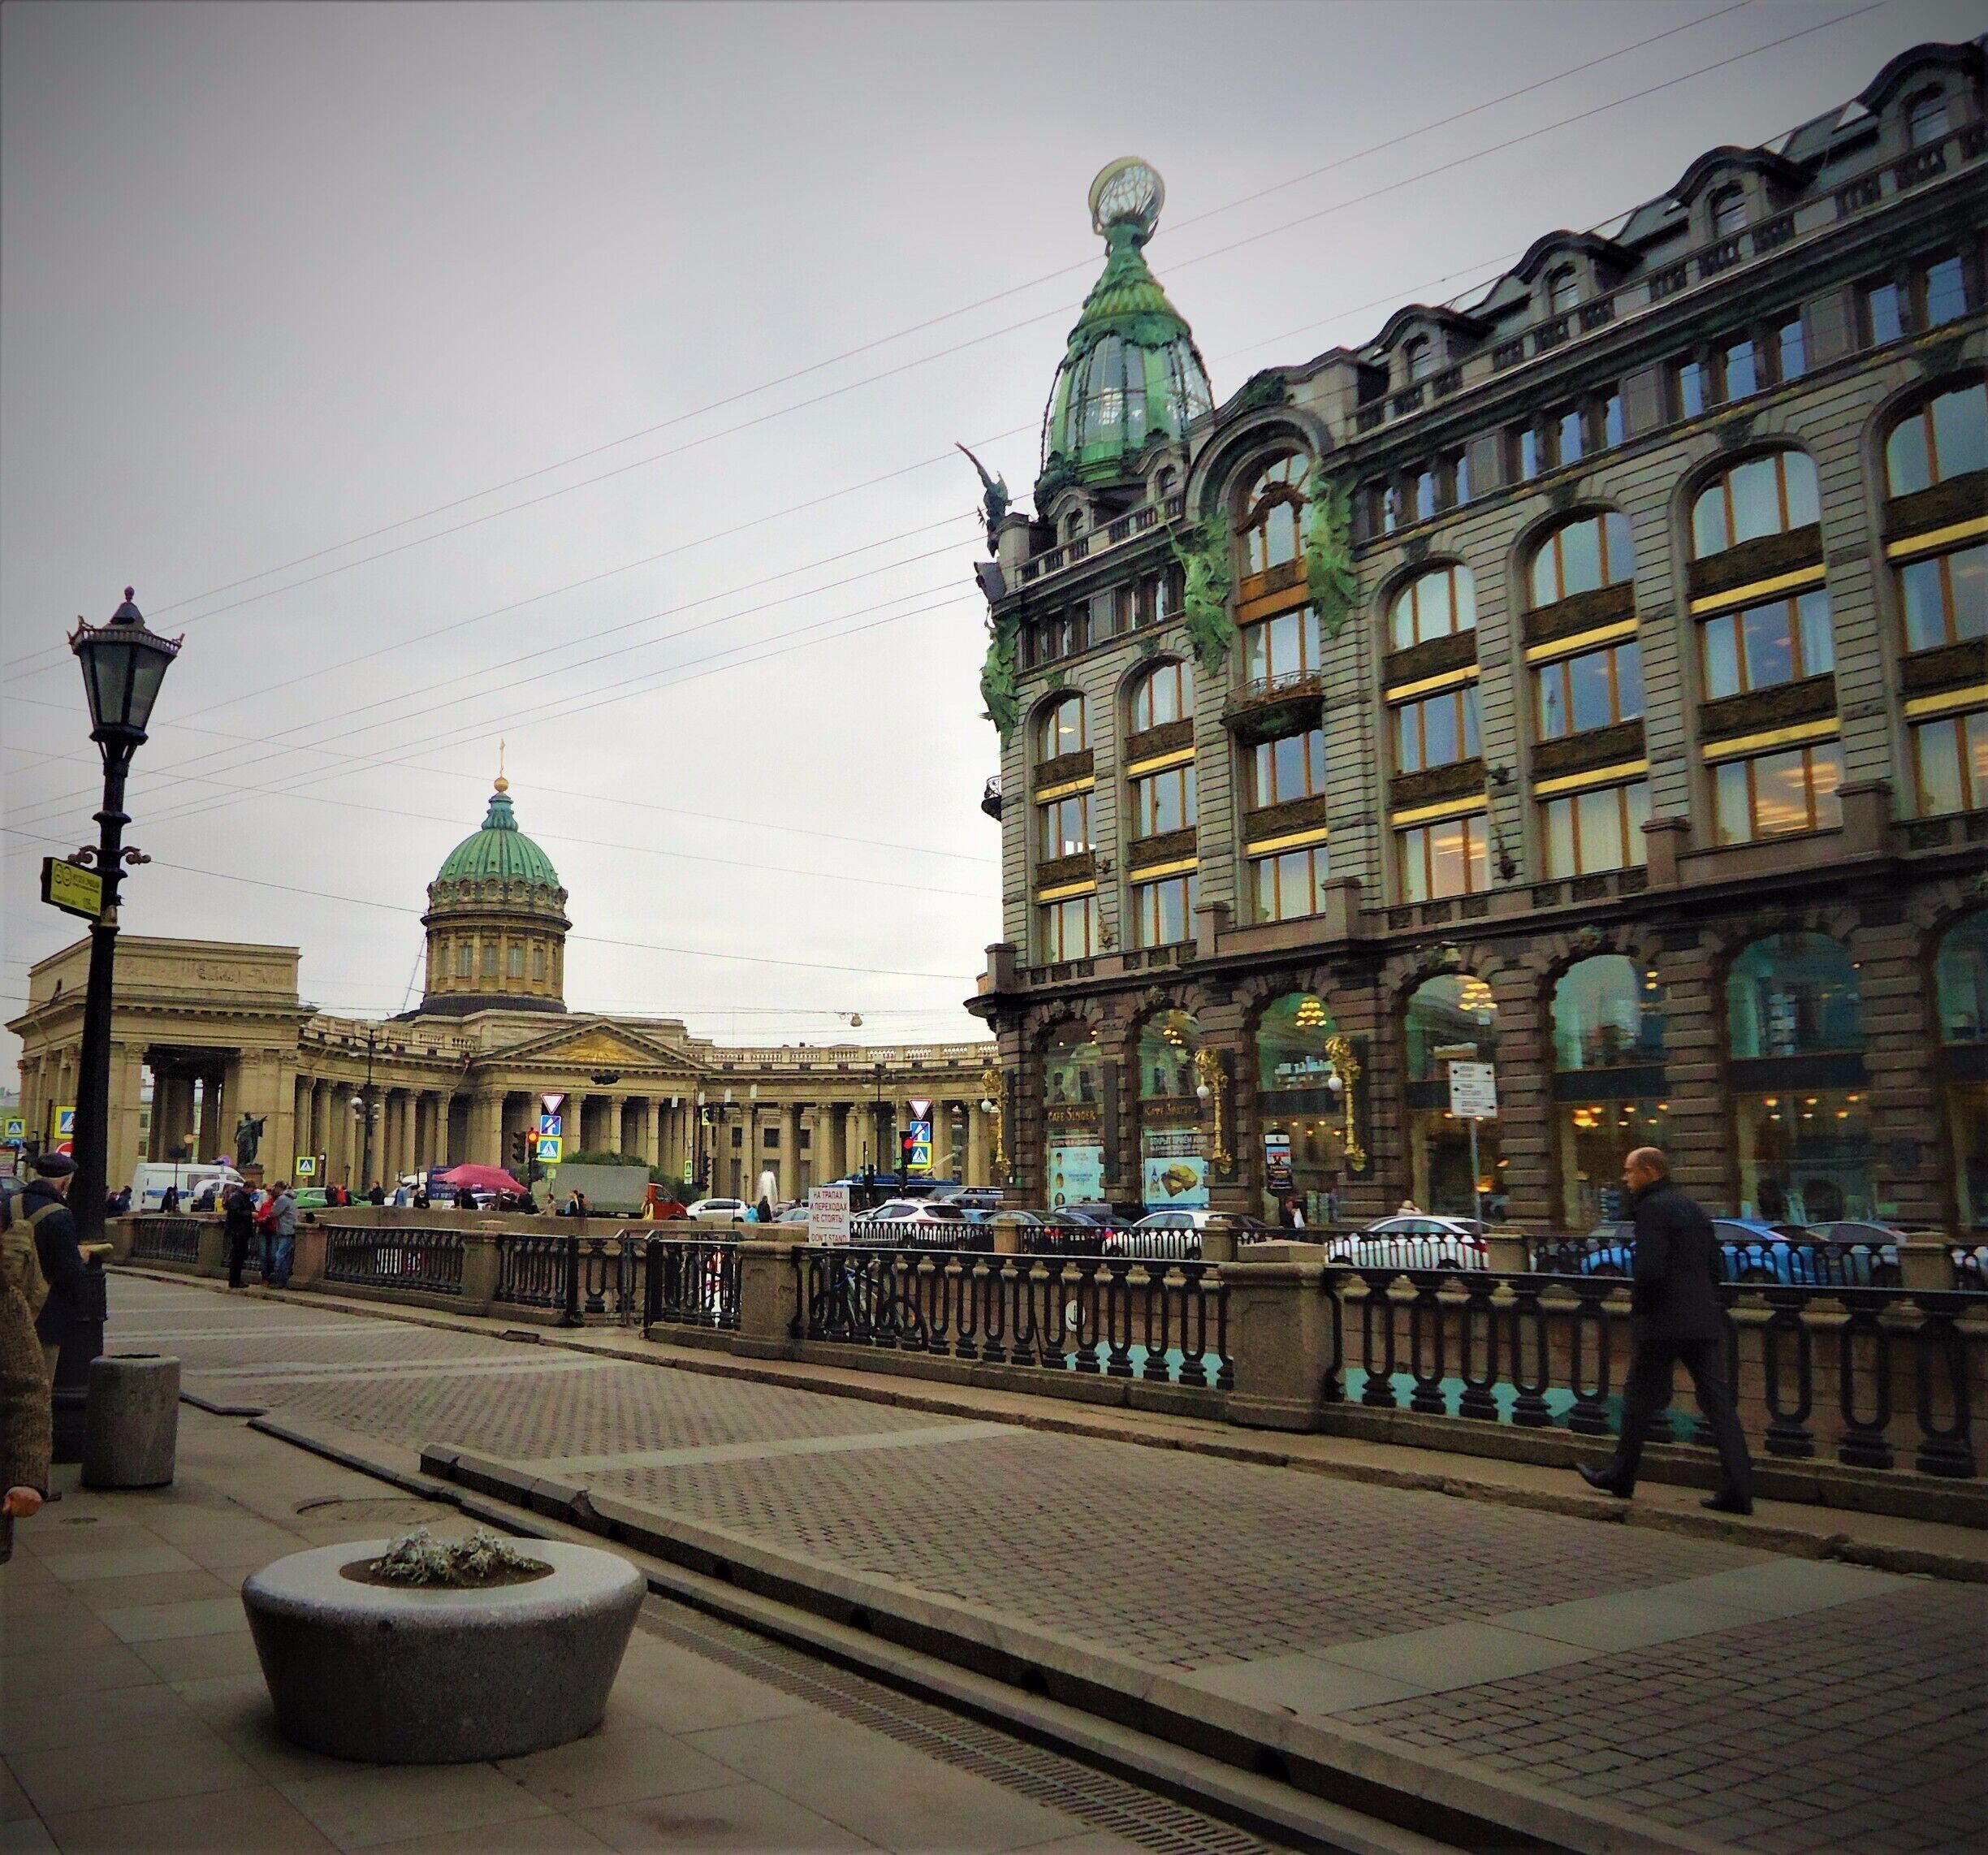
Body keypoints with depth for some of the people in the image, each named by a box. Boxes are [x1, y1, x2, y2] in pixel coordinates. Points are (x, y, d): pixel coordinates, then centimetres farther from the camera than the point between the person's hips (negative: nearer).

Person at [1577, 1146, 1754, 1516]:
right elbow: (1716, 1267, 16)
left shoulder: (1652, 1208, -12)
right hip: (1703, 1321, 8)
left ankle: (1621, 1476, 18)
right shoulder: (1691, 1208, 15)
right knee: (1717, 1401, 4)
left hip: (1662, 1320, -7)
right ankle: (1737, 1490, 0)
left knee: (1640, 1399, 6)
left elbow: (1649, 1267, -21)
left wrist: (1638, 1300, -5)